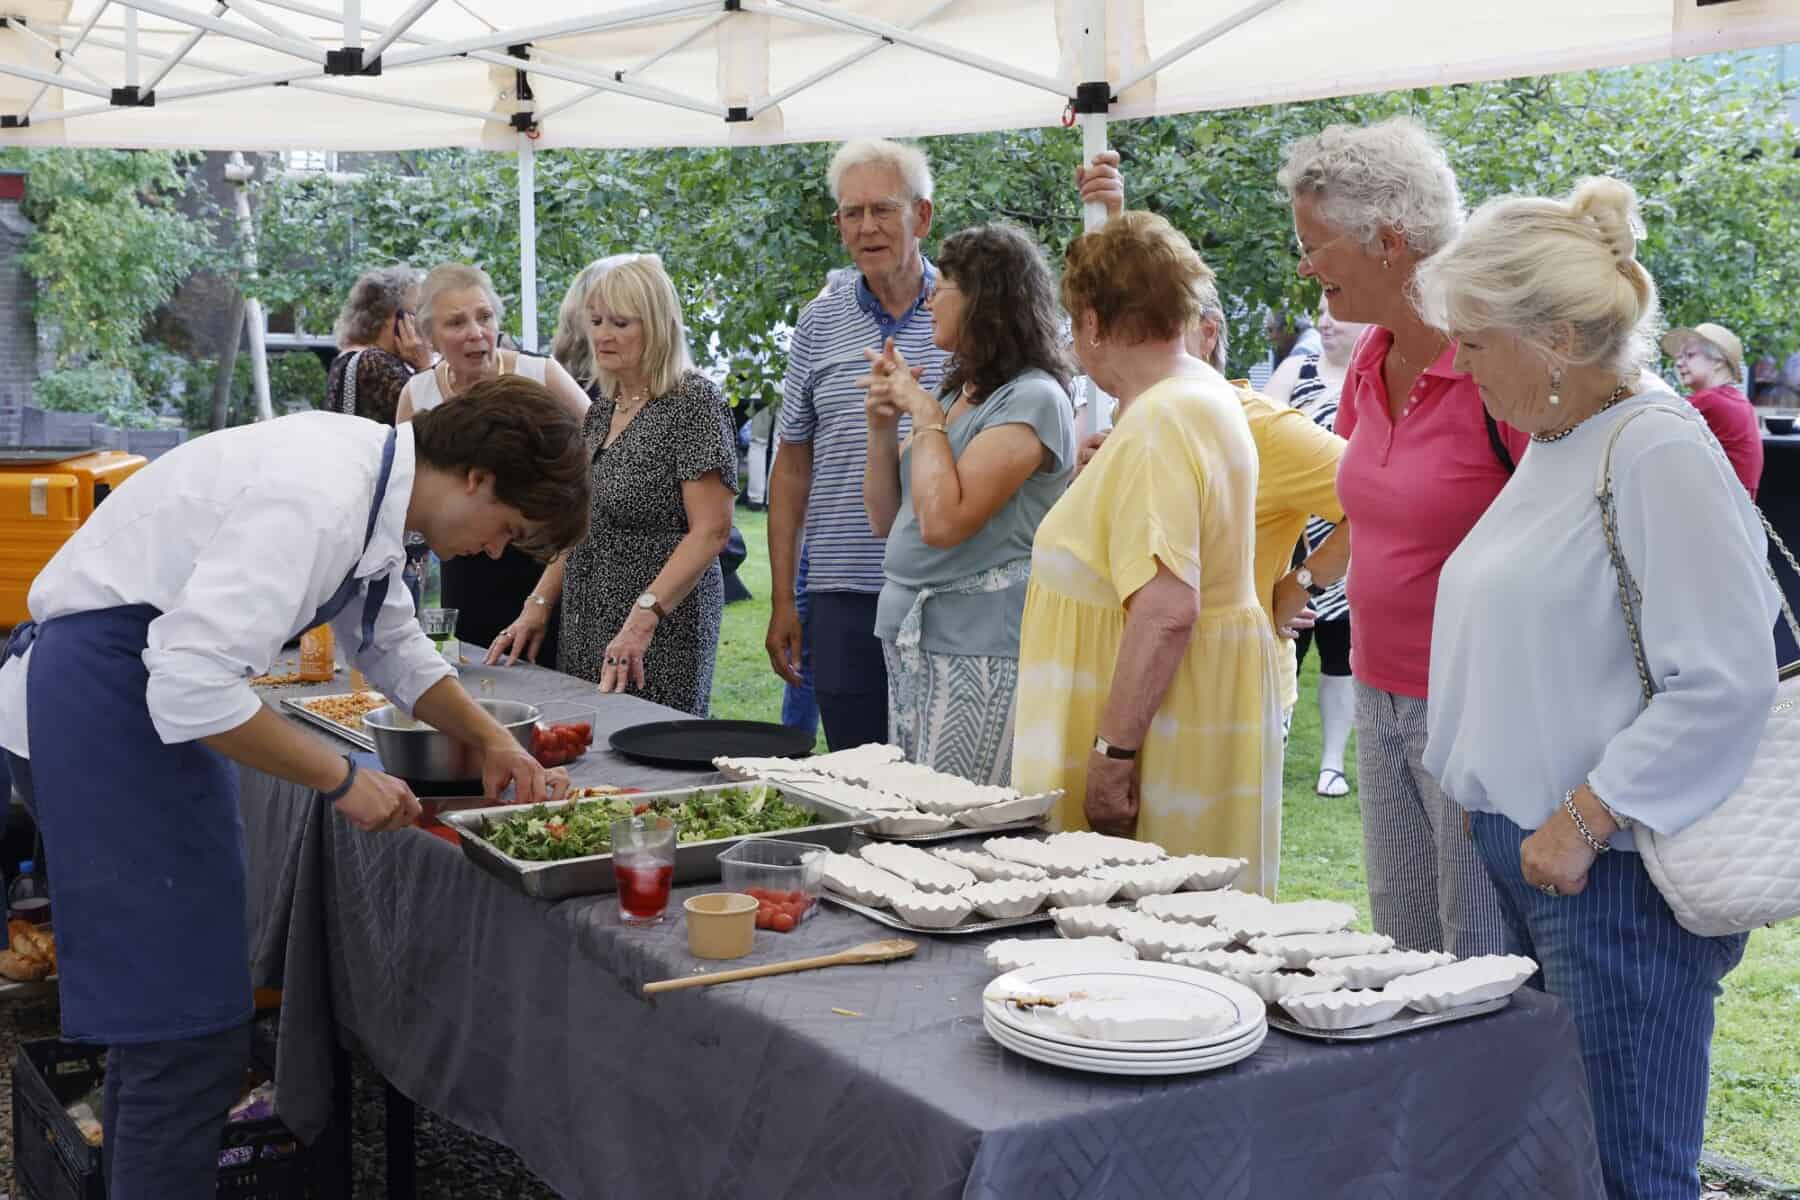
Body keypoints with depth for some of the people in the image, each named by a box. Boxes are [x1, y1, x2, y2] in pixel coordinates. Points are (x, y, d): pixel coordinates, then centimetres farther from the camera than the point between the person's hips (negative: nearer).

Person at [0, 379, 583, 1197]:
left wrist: (490, 739, 11)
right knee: (189, 1035, -7)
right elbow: (194, 687, -31)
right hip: (98, 707, -10)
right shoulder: (318, 501, -26)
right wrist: (342, 779, -19)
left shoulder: (372, 477, 5)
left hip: (142, 694, 10)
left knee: (159, 1001, 19)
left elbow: (392, 646, 21)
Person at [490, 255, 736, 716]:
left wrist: (644, 616, -25)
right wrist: (538, 606, 8)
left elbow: (711, 530, -17)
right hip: (585, 633, 7)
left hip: (660, 633, -7)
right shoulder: (601, 409, 13)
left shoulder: (693, 400, -10)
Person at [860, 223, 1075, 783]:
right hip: (913, 640, 9)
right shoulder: (954, 392, 15)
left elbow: (942, 520, -22)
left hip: (980, 650, -9)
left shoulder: (1032, 400, -12)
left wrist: (926, 415, -10)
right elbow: (886, 520, 18)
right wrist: (883, 424, 5)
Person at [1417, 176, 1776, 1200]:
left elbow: (1725, 685, -22)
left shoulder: (1661, 453, -16)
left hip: (1615, 877, -9)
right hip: (1521, 852, 9)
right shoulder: (1554, 446, 12)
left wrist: (1585, 820, -19)